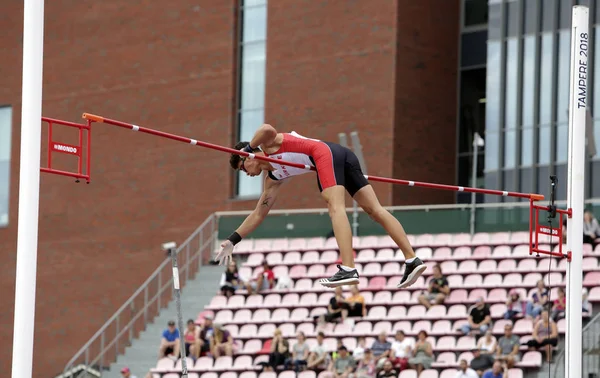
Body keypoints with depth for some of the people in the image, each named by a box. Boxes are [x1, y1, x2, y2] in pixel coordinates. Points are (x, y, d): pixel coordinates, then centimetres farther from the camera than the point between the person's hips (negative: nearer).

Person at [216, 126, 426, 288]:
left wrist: (249, 147, 0)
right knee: (374, 209, -1)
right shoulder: (272, 179, 30)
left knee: (336, 207, -21)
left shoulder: (266, 144, 11)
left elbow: (268, 130, -15)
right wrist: (233, 240, 34)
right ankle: (412, 260, -9)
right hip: (343, 155, 9)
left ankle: (348, 269, -38)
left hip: (325, 153, -9)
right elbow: (258, 214, 33)